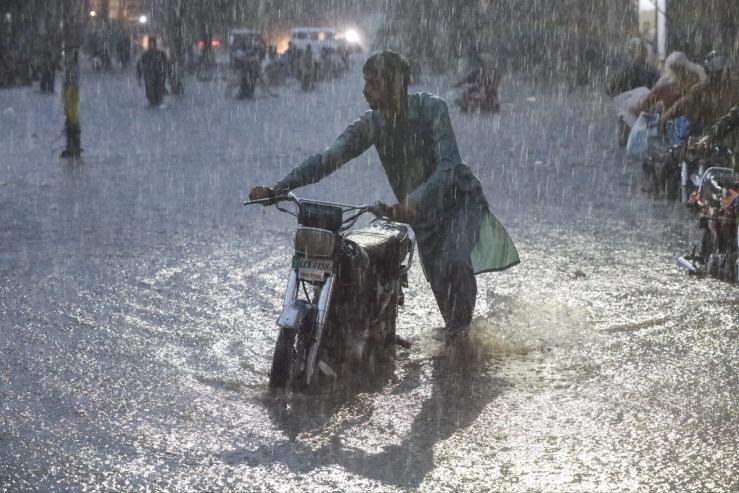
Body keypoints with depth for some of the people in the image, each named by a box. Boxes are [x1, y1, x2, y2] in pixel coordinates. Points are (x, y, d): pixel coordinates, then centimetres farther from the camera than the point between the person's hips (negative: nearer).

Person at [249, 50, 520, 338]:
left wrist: (413, 203, -50)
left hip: (460, 198, -5)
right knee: (438, 279, 4)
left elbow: (448, 166, -33)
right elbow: (328, 159, -18)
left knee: (453, 261, -28)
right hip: (423, 212, 5)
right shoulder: (371, 124, -10)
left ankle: (461, 326, -5)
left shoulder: (431, 109, -23)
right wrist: (277, 188, -32)